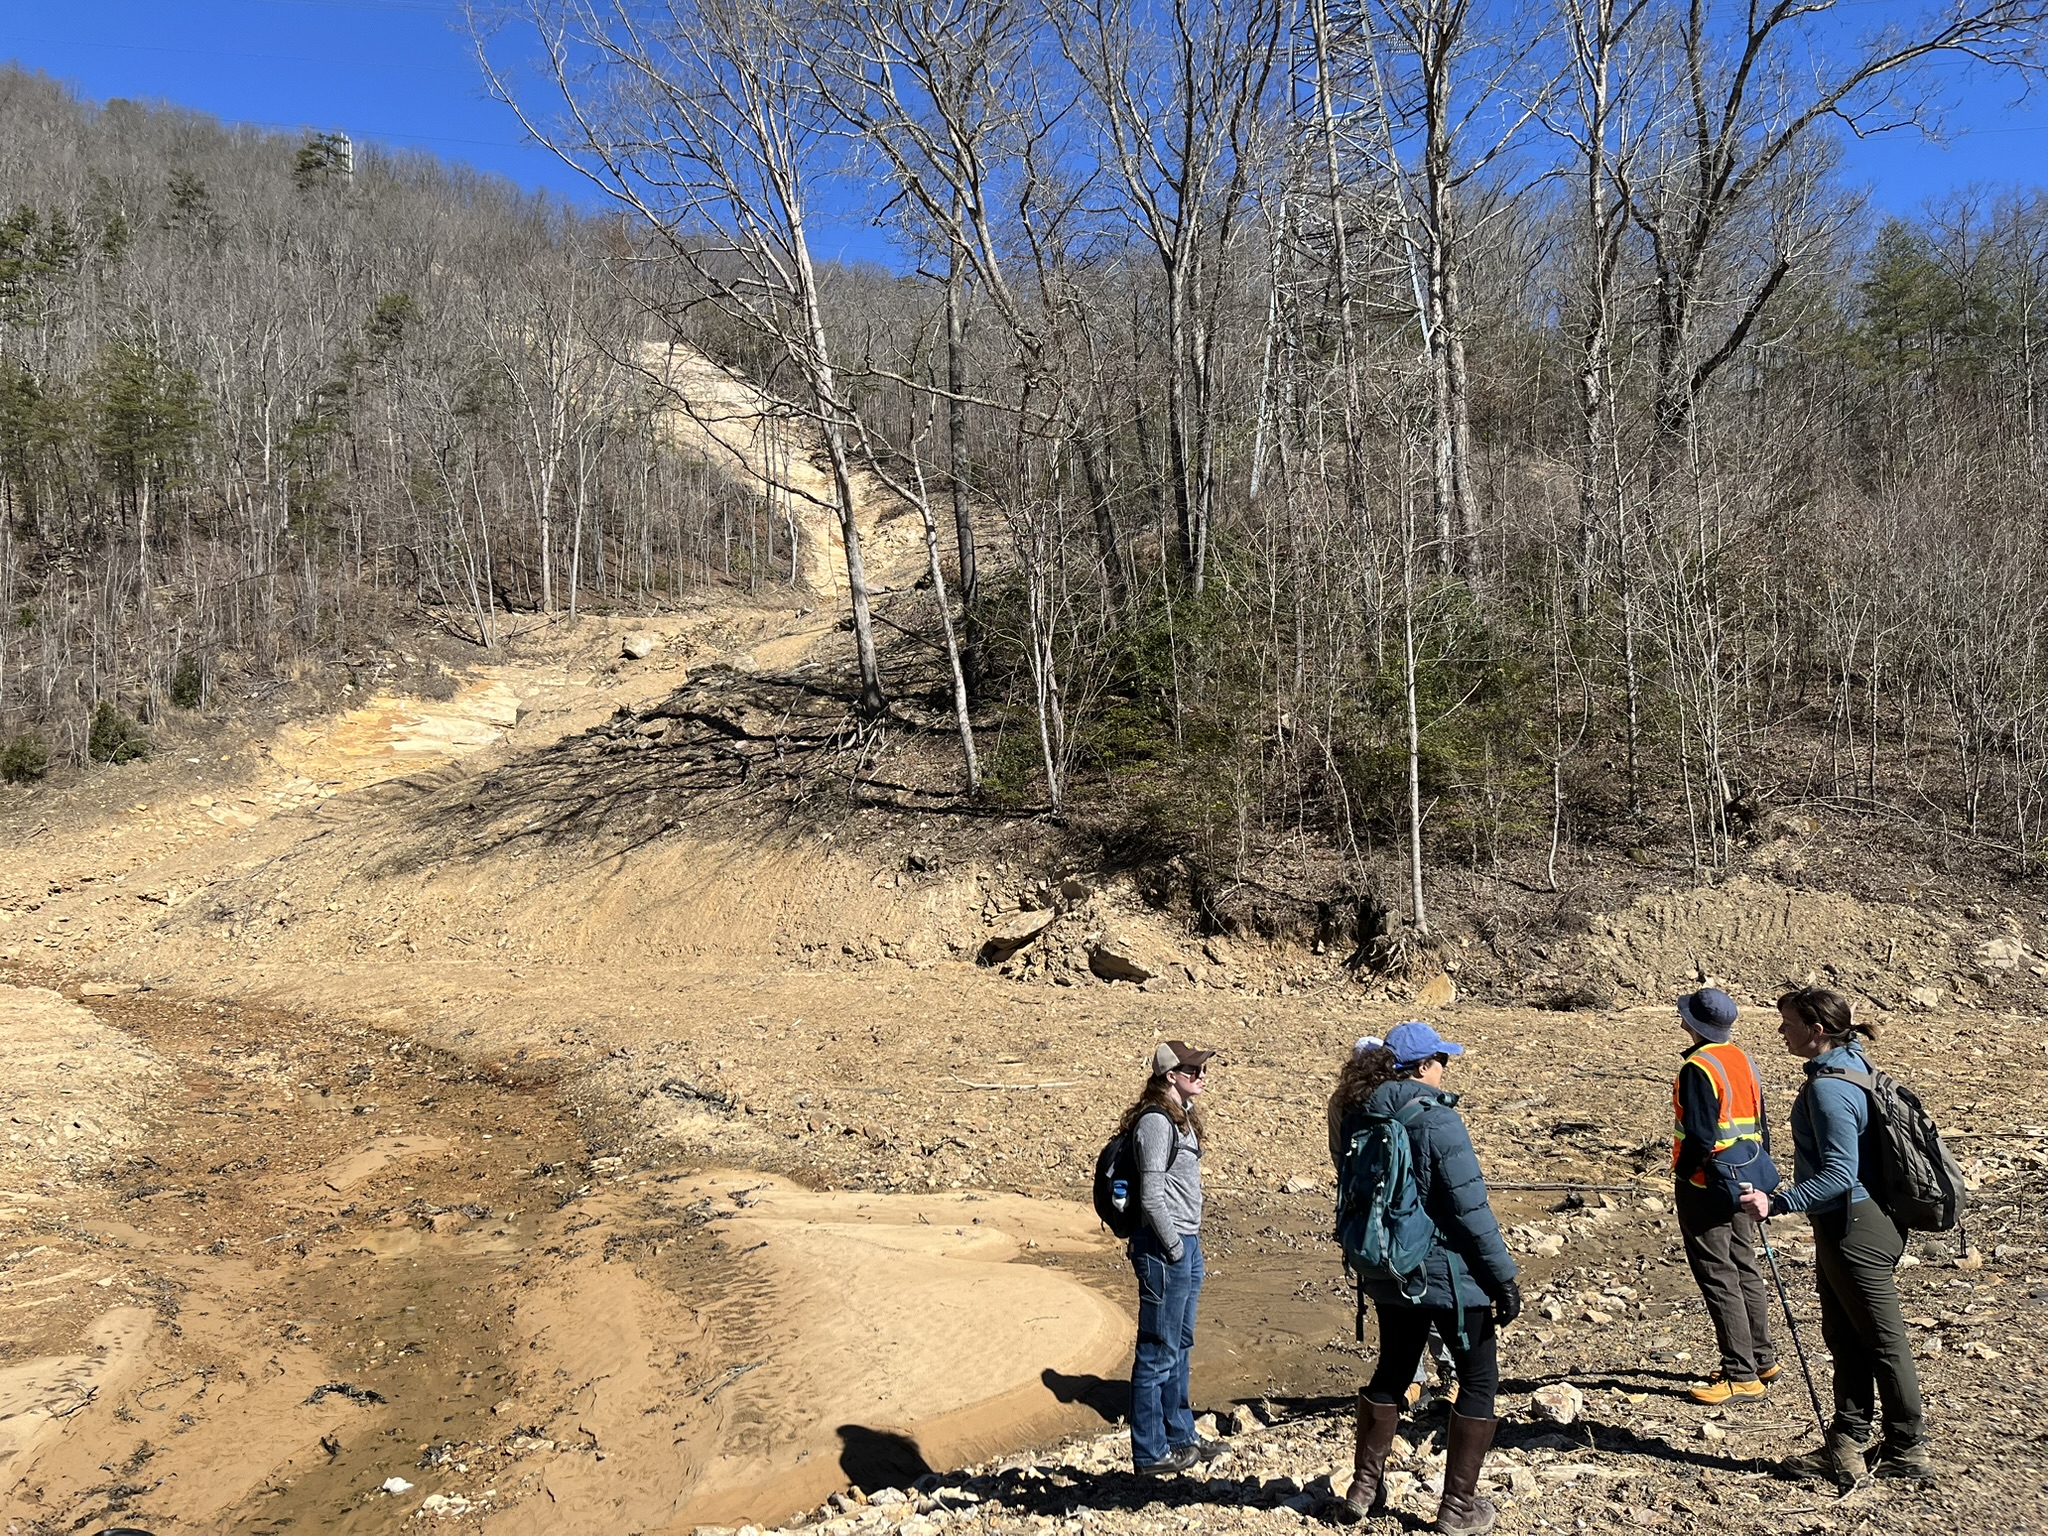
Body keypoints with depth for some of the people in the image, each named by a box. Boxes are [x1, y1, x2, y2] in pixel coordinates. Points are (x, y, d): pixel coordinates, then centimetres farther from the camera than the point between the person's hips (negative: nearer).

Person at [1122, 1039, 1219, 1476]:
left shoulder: (1182, 1116, 13)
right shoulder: (1156, 1121, -18)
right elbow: (1151, 1198, -21)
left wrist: (1191, 1244, 15)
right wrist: (1174, 1248, -15)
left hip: (1186, 1244, 10)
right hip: (1164, 1248, -10)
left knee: (1180, 1346, 20)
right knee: (1158, 1353, 1)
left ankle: (1181, 1437, 33)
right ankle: (1151, 1453, 11)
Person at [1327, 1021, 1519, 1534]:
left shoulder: (1358, 1116, 2)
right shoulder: (1436, 1118, -20)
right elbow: (1470, 1208, -20)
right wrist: (1504, 1277, -13)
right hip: (1448, 1274, -7)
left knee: (1392, 1371, 23)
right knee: (1479, 1379, 11)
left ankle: (1364, 1489, 29)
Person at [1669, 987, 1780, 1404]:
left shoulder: (1697, 1069, -20)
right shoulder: (1742, 1060, 8)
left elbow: (1699, 1137, -23)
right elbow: (1761, 1123, 14)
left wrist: (1681, 1174, -9)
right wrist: (1756, 1172, 21)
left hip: (1708, 1186, -9)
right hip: (1743, 1182, 9)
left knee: (1718, 1278, -2)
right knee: (1744, 1269, 19)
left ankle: (1742, 1376, 1)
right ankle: (1762, 1359, 29)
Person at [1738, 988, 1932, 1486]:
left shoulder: (1828, 1087, -22)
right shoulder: (1851, 1063, 9)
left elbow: (1840, 1174, -26)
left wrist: (1776, 1203, -28)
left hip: (1855, 1228, -10)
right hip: (1844, 1225, 10)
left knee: (1883, 1340, 3)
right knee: (1844, 1335, 15)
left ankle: (1908, 1452, 16)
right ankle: (1847, 1447, 22)